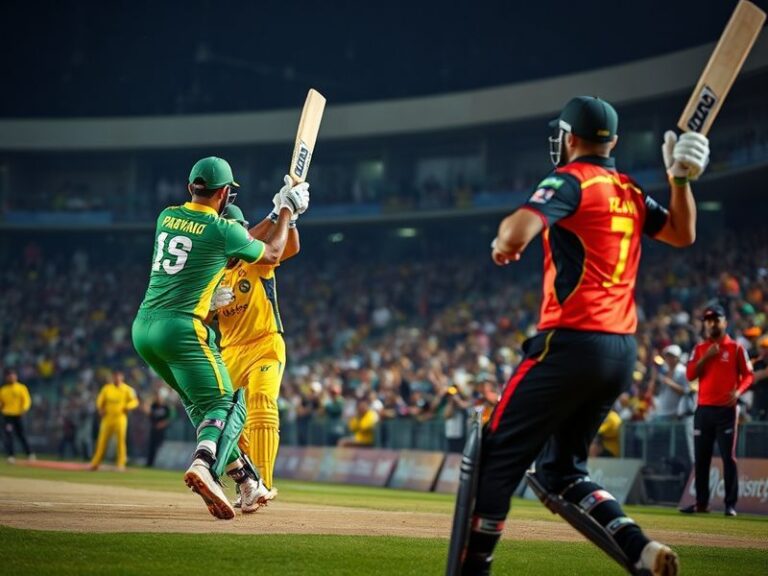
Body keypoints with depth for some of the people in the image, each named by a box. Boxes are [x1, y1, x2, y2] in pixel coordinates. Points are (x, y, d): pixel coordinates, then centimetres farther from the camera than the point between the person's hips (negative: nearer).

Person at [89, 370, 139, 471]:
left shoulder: (127, 389, 0)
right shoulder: (106, 388, 8)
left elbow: (135, 401, -1)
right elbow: (100, 400, 15)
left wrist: (128, 406, -20)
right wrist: (100, 409, -3)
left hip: (120, 418, -2)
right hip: (107, 418, 2)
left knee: (121, 441, -5)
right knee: (102, 441, 3)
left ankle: (121, 464, -1)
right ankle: (95, 463, 10)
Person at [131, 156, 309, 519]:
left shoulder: (167, 217, 13)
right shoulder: (223, 230, -5)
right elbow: (272, 254, 13)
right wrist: (287, 211, 26)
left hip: (144, 328, 7)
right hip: (182, 330, -7)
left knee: (201, 403, 19)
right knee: (226, 405, -6)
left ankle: (246, 480, 22)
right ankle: (204, 466, -36)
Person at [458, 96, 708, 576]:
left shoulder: (571, 180, -7)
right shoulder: (632, 194, 15)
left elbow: (518, 231, -22)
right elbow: (683, 234, 29)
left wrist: (503, 241, 0)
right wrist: (681, 180, 19)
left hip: (571, 342, -8)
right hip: (623, 352, 8)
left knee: (498, 457, 0)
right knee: (561, 470, 15)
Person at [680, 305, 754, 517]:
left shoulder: (736, 348, 3)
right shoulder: (700, 348, 13)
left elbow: (748, 375, 1)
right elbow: (690, 375, 4)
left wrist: (738, 391, -16)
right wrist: (706, 357, -8)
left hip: (726, 409, -4)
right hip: (703, 409, 4)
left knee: (728, 457, -7)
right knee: (700, 458, 6)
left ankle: (730, 504, -5)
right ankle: (701, 503, 13)